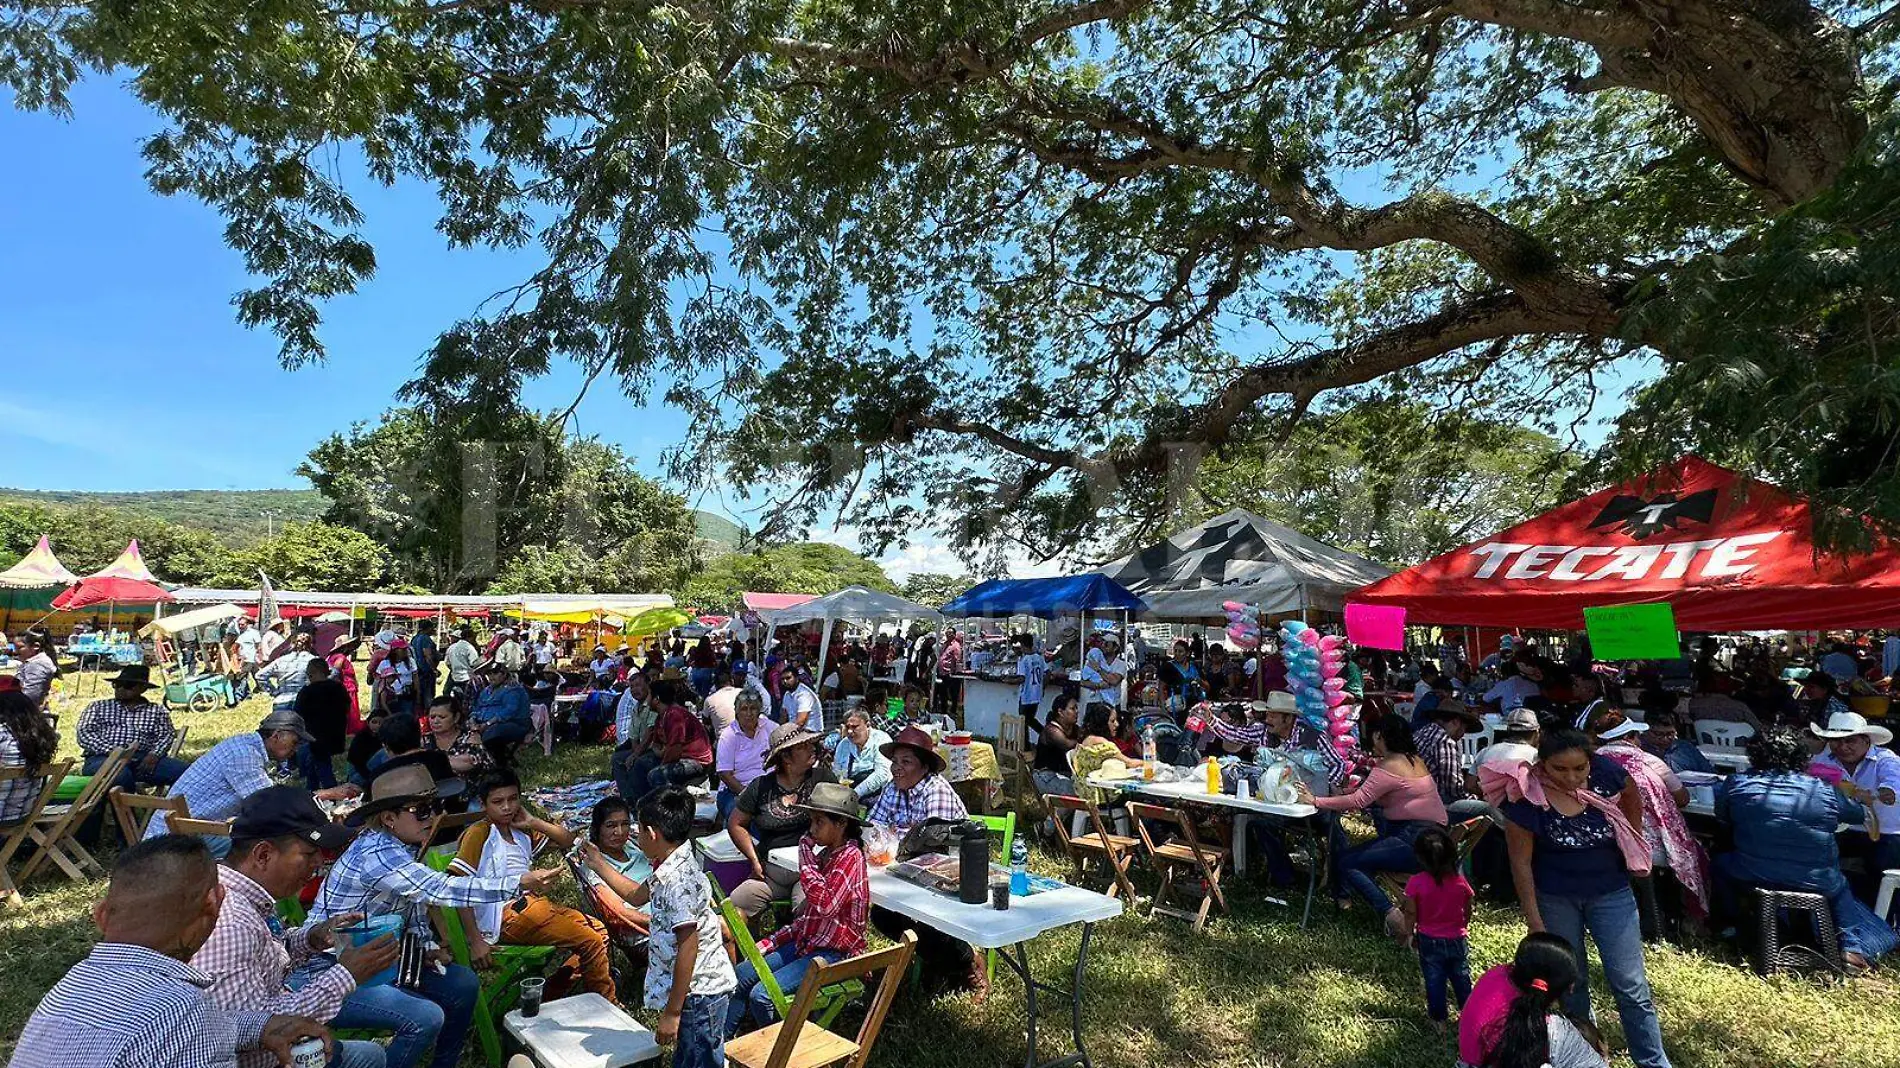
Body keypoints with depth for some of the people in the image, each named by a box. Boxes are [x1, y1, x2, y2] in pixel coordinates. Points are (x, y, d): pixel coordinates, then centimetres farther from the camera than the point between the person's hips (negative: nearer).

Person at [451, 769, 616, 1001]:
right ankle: (607, 1005, 10)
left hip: (530, 902, 9)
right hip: (507, 913, -9)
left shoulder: (521, 832, 16)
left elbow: (568, 841, 20)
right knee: (591, 943, -10)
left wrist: (534, 822, 4)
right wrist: (475, 940, -19)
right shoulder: (479, 833, -7)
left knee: (598, 929, 11)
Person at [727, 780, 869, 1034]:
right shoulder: (824, 854, 10)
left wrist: (806, 860, -21)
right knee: (741, 976, 6)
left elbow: (826, 904, -31)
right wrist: (771, 941, 10)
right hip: (805, 943, 9)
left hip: (833, 954, -9)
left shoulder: (850, 857, -18)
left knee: (761, 995, -18)